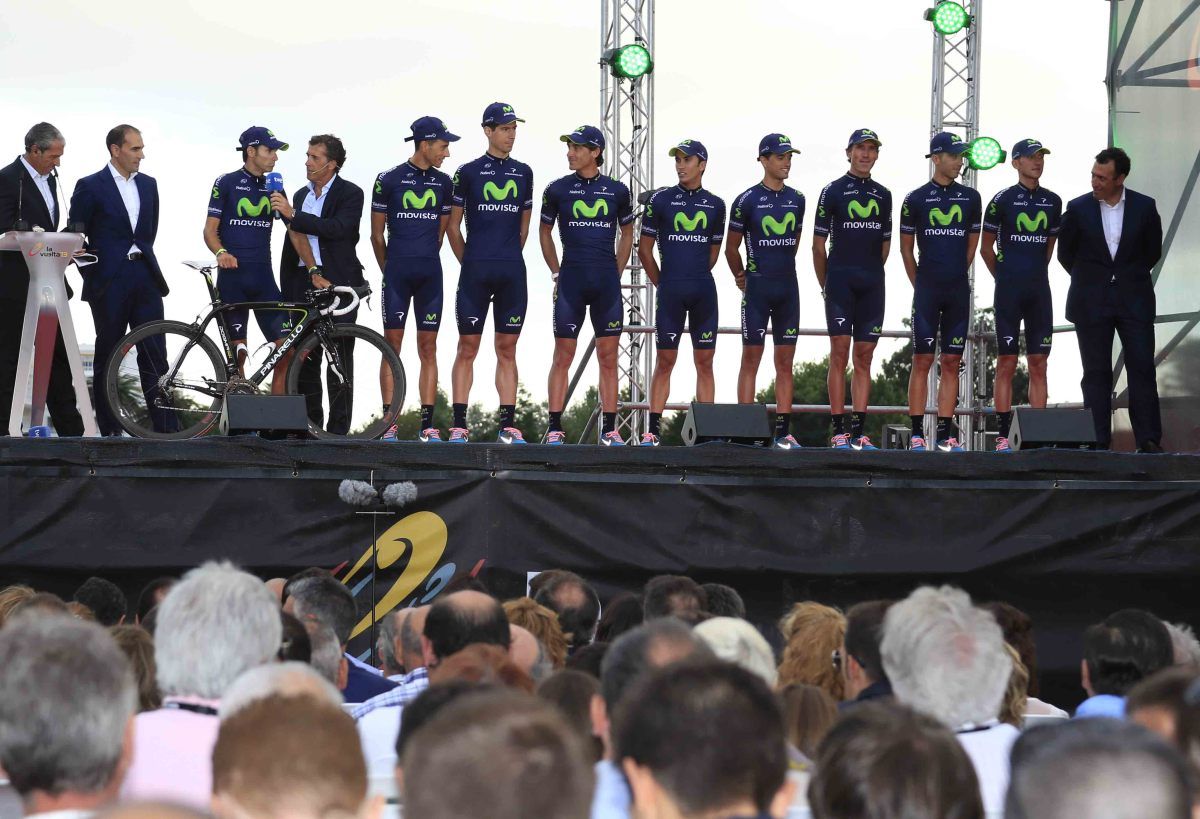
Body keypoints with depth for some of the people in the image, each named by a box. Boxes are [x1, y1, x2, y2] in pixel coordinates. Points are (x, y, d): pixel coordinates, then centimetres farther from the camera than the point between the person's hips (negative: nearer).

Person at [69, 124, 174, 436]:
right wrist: (91, 274, -2)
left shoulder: (148, 185, 13)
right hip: (109, 282, -4)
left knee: (155, 355, -1)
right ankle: (108, 429, 7)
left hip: (145, 278, 4)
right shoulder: (90, 187, -3)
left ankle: (166, 426, -2)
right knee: (107, 355, 3)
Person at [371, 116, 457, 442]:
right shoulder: (389, 180, -1)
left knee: (428, 349, 2)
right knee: (392, 346, -3)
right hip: (397, 272, -3)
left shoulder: (443, 183, 10)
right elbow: (377, 233, 6)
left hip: (429, 273, 3)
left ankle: (428, 424, 1)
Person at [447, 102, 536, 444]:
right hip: (475, 273, -3)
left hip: (512, 274, 3)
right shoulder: (468, 172, 2)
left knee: (507, 349, 4)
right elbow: (453, 226, 7)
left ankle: (507, 424, 4)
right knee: (468, 347, -2)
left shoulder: (523, 173, 12)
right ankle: (458, 424, -2)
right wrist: (470, 263, 8)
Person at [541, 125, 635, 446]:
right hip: (571, 282, -1)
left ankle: (609, 430, 5)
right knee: (563, 356, -3)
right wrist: (557, 273, 8)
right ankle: (554, 428, -2)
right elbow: (545, 232, 14)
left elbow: (627, 233, 19)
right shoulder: (558, 190, 3)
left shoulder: (616, 191, 6)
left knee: (608, 358, 2)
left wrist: (616, 273, 11)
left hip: (607, 284, 1)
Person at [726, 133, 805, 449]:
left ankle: (782, 431, 7)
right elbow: (731, 248, 3)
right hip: (757, 288, -5)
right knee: (751, 358, -3)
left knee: (785, 362, 5)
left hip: (788, 287, 5)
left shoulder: (796, 200, 8)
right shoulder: (747, 200, -6)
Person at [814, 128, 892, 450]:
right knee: (839, 352, -8)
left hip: (872, 285, 4)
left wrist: (871, 274, 16)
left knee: (864, 357, 3)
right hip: (840, 279, -4)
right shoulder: (833, 191, 2)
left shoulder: (883, 195, 15)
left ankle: (859, 430, 4)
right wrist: (826, 285, 4)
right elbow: (819, 244, 3)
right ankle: (838, 429, -9)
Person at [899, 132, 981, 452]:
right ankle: (917, 434, -4)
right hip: (927, 290, -3)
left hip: (958, 290, 3)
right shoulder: (916, 199, 1)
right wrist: (921, 285, 7)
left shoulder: (970, 198, 8)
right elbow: (906, 249, 7)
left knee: (951, 362, 4)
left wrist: (955, 275, 14)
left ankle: (945, 434, 6)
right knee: (922, 360, -5)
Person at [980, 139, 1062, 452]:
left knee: (1038, 363, 3)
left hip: (1039, 288, 4)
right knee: (1007, 362, -4)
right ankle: (1004, 435, -3)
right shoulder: (1003, 200, -3)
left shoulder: (1052, 201, 10)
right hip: (1008, 291, -4)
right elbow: (986, 247, 4)